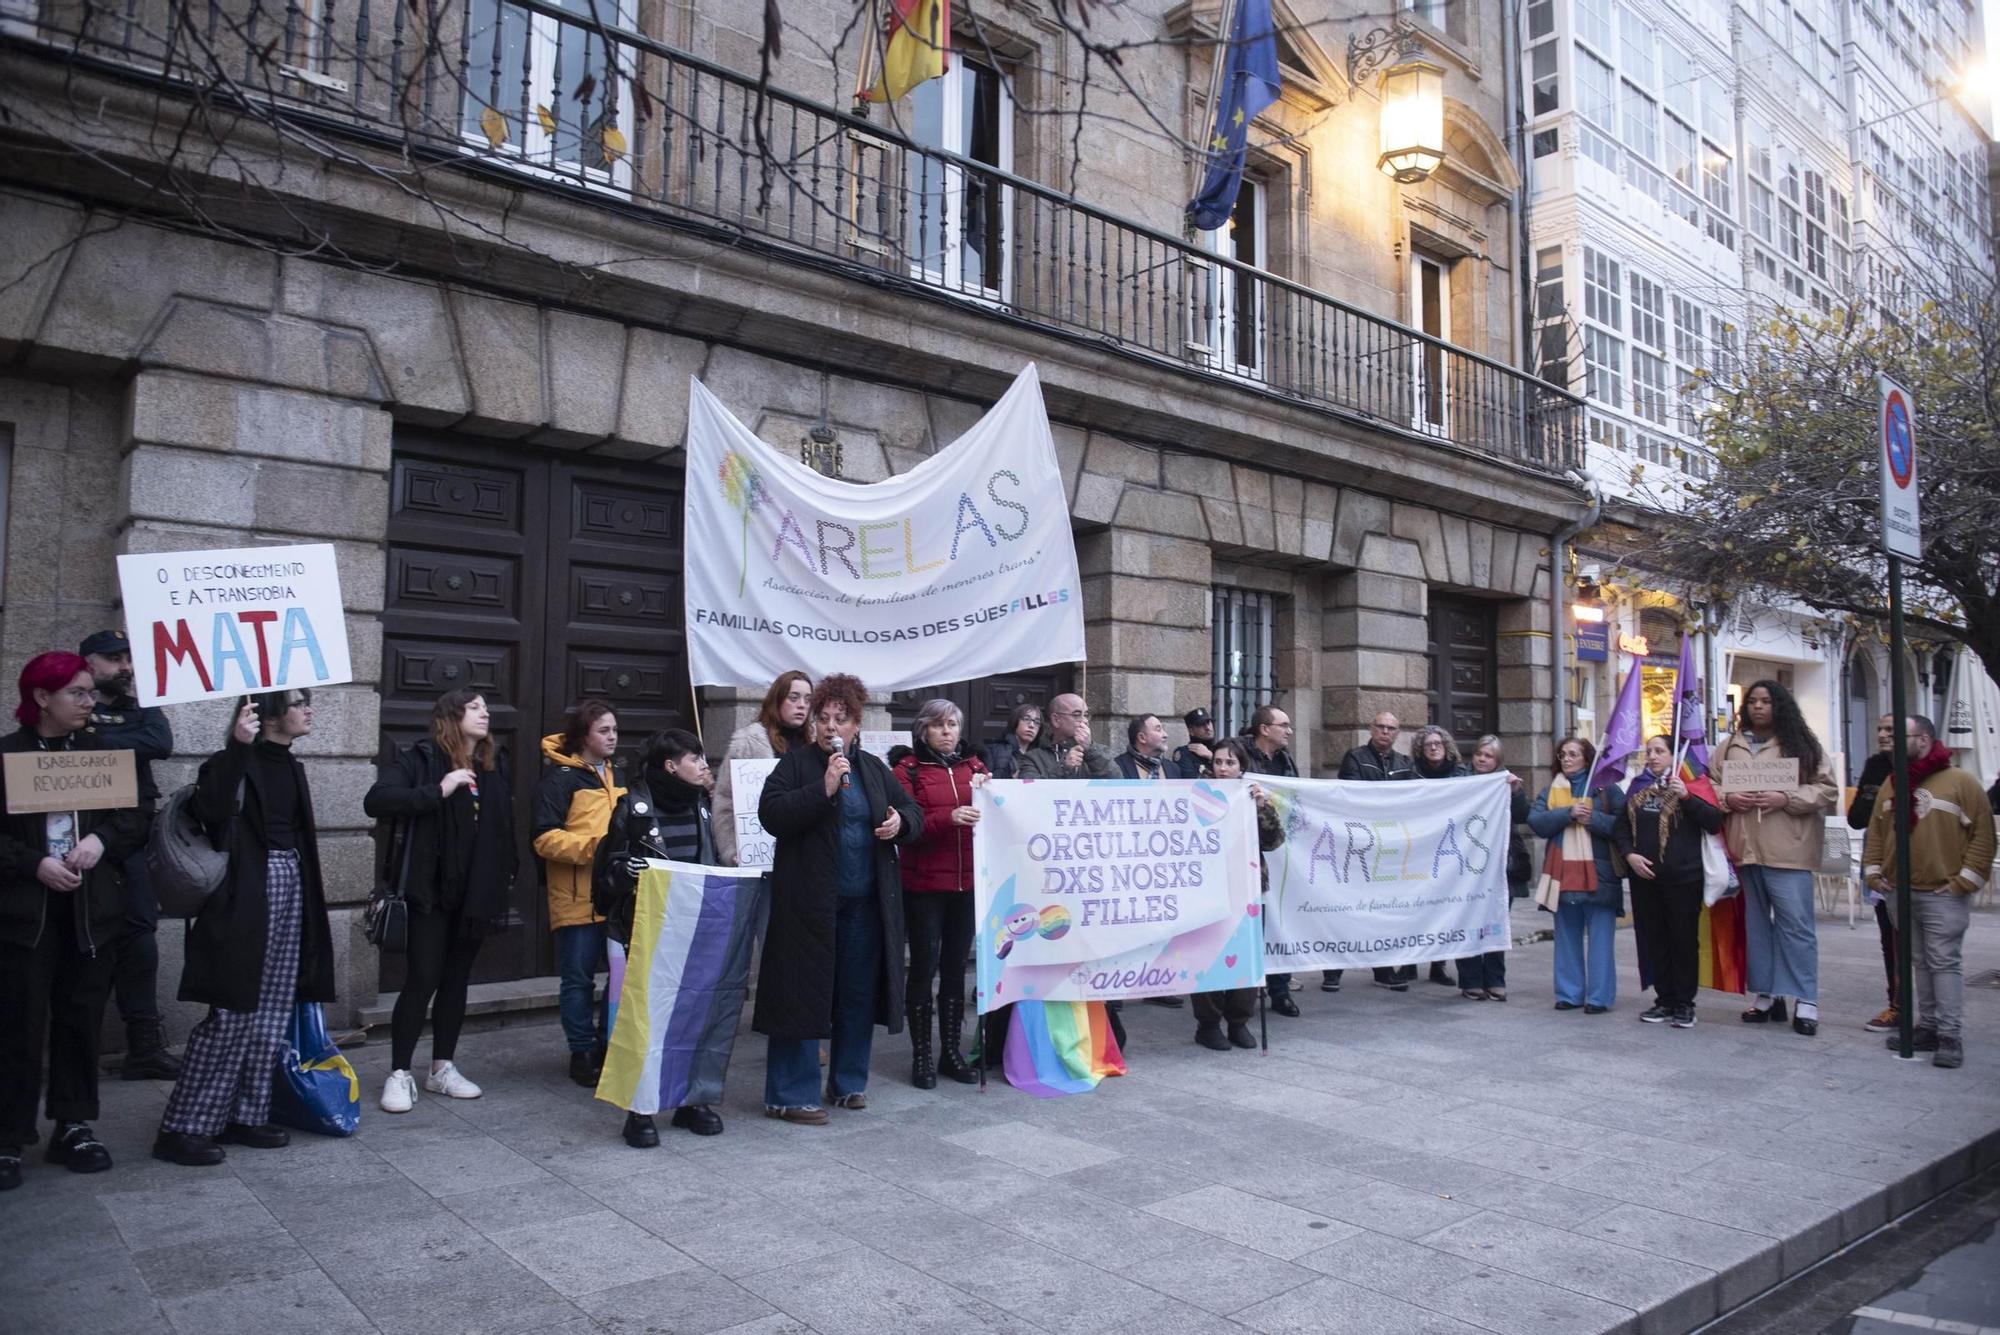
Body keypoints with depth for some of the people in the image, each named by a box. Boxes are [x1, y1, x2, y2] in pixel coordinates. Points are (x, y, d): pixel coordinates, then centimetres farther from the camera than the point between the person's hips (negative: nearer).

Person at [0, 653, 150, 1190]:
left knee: (82, 1019, 8)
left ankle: (73, 1126, 19)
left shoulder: (99, 752, 8)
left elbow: (135, 819, 7)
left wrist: (101, 839, -12)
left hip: (91, 909, 3)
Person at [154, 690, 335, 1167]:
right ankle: (184, 1127, 4)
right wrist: (236, 747, -31)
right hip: (248, 896, -8)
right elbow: (210, 812, -28)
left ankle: (244, 1116, 19)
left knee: (270, 1012, 10)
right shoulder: (236, 762, -11)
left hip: (289, 888, 8)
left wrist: (310, 880, 21)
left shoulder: (290, 766, 14)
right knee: (233, 1013, -6)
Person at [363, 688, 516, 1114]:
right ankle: (399, 1074, 8)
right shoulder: (419, 757, -7)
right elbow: (375, 801, -22)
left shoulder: (493, 765, 10)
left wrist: (503, 885, 7)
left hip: (476, 892, 6)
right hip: (431, 889, -5)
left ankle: (442, 1067, 23)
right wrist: (438, 790, -28)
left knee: (457, 979, 12)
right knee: (422, 979, -4)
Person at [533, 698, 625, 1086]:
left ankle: (610, 1046, 23)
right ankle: (582, 1053, 15)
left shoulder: (617, 776, 15)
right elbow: (544, 838, -14)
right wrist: (593, 847, -24)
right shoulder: (561, 778, -7)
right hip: (577, 898, -6)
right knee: (579, 978, 3)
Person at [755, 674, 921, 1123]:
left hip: (865, 903, 5)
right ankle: (790, 1094, 9)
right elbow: (770, 814, -14)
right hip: (810, 902, -5)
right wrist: (824, 789, -22)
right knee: (802, 994, -1)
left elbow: (914, 814, 19)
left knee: (859, 995, 11)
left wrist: (901, 822, -4)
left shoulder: (874, 769, 13)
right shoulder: (796, 763, -1)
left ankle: (848, 1082, 26)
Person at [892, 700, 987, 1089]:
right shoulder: (907, 772, -1)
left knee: (956, 968, 10)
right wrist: (948, 817, -25)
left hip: (967, 883, 4)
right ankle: (921, 1056, 9)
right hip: (924, 886, -4)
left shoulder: (974, 767, 12)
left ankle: (951, 1051, 19)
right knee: (924, 968, -1)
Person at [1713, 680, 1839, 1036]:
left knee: (1796, 923, -4)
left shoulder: (1801, 744, 4)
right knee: (1755, 923, 9)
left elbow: (1827, 790, 0)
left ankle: (1806, 1001, 3)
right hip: (1744, 848, 3)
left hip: (1787, 851, -3)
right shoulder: (1729, 747, 13)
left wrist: (1785, 799, -14)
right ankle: (1766, 994, 18)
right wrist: (1728, 799, -7)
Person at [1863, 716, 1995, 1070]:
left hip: (1943, 894, -6)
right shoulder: (1891, 785, 12)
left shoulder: (1960, 782, -6)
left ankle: (1949, 1034, -2)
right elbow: (1876, 832, 15)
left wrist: (1966, 879, -12)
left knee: (1944, 962, -5)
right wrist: (1873, 871, 5)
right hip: (1900, 892, 6)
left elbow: (1983, 834, -8)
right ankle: (1928, 1026, 18)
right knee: (1919, 963, 11)